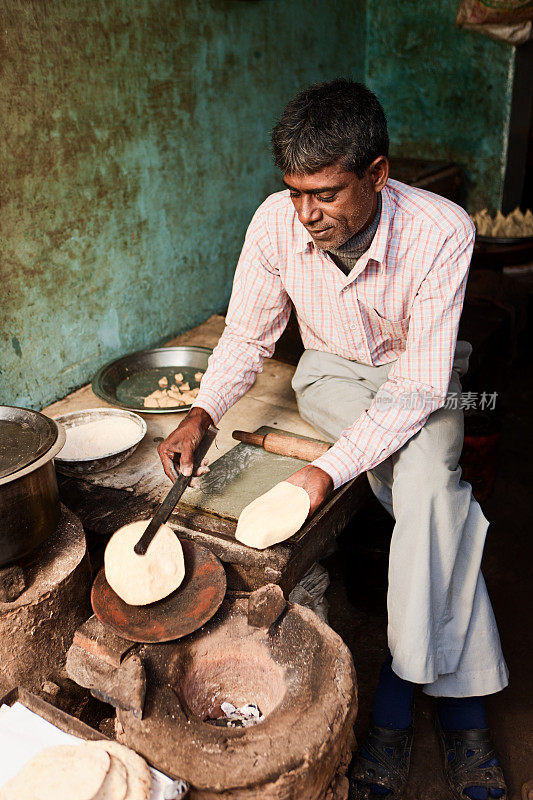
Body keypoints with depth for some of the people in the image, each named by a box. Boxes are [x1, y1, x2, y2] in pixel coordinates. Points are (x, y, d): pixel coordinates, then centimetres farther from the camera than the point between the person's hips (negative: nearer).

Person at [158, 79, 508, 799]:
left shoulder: (440, 231, -27)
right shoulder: (276, 222, -18)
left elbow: (418, 386, -28)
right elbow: (247, 336, -5)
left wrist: (330, 470, -38)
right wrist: (201, 415, -22)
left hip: (420, 382, -1)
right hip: (332, 372, 1)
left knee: (427, 480, -33)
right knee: (440, 500, -26)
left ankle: (399, 692, -16)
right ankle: (460, 693, -12)